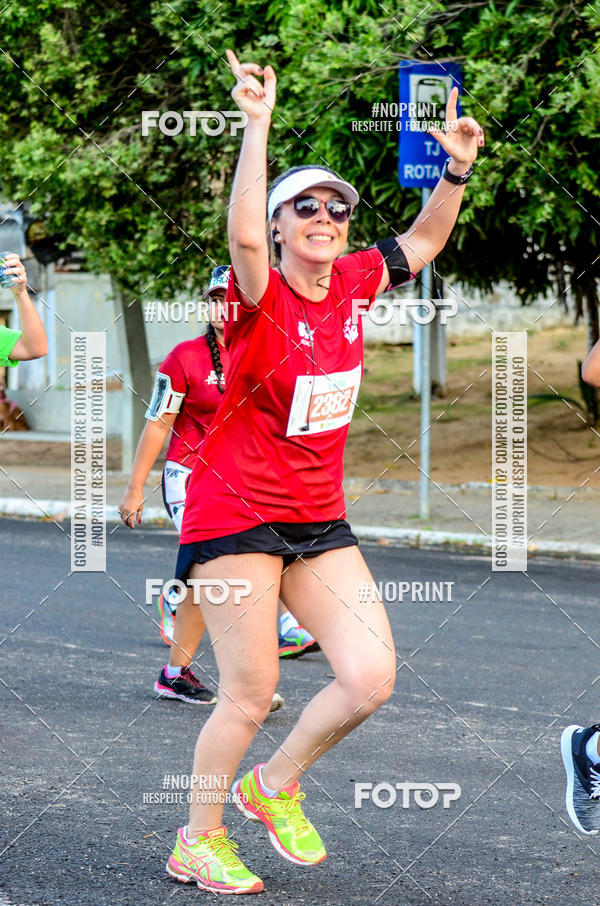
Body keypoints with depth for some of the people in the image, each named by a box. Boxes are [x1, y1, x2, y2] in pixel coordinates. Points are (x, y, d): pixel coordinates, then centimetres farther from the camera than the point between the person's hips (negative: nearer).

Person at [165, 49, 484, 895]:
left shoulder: (352, 284, 3)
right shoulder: (260, 296, -15)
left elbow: (424, 238, 17)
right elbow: (242, 235, -37)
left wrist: (457, 168, 1)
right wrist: (257, 124, -41)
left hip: (319, 519, 6)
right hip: (234, 514, -6)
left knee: (371, 676, -5)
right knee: (251, 693, -3)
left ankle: (274, 785, 20)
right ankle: (199, 841, 18)